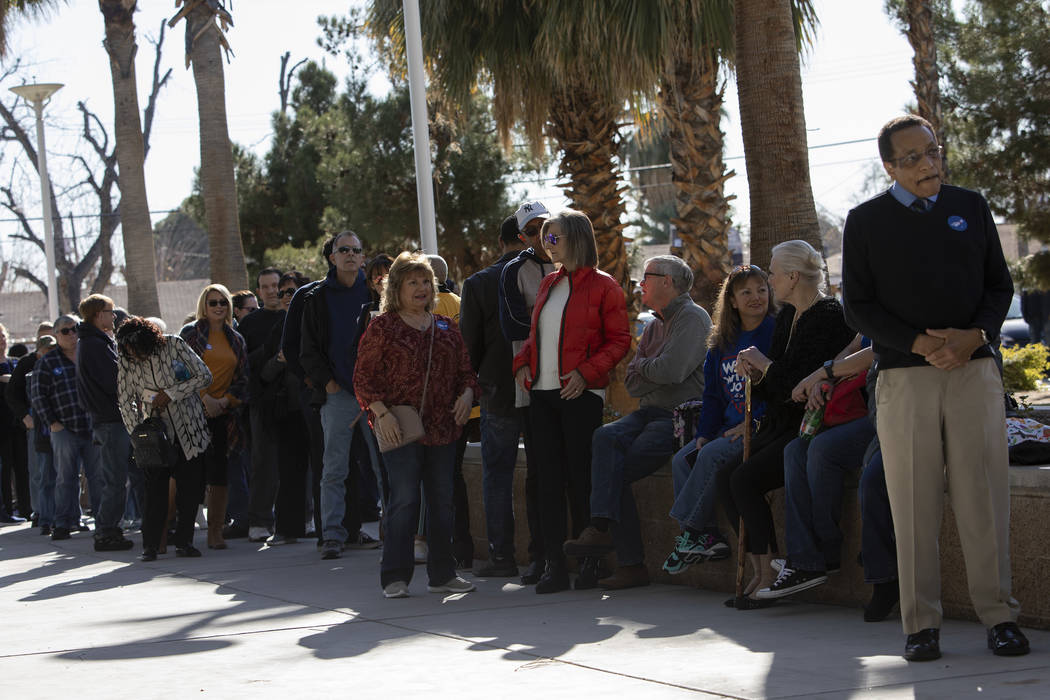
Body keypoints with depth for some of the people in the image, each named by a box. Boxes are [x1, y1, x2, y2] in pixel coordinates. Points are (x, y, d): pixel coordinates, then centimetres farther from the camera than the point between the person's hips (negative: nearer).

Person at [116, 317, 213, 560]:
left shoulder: (173, 345, -7)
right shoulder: (126, 360, -1)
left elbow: (204, 376, -6)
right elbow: (125, 401, 5)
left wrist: (171, 393, -12)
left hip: (189, 428, -1)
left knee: (190, 486, -2)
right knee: (155, 487, -7)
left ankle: (184, 541, 9)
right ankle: (150, 545, -1)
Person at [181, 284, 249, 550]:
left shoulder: (236, 340, 16)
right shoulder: (191, 333, 5)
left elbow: (242, 378, 13)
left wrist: (225, 401, -4)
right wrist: (204, 398, -13)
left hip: (223, 412, 4)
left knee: (219, 473, -1)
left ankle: (215, 533, 3)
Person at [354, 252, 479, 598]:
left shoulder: (445, 327, 16)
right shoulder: (382, 327, 1)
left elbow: (465, 370, 21)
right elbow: (363, 377, -2)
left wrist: (467, 394, -1)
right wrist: (382, 413, -14)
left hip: (442, 428, 5)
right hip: (400, 429, -5)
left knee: (443, 501, 7)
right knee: (404, 499, -10)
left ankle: (442, 574, 16)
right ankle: (395, 577, -5)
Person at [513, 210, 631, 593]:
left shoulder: (602, 285, -3)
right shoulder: (548, 283, 17)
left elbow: (619, 340, -5)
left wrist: (586, 373, -16)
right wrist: (523, 364, 6)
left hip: (580, 394, -6)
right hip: (542, 392, 6)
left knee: (581, 477, -2)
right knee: (549, 478, 4)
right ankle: (554, 565, 5)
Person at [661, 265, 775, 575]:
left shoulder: (776, 334, -6)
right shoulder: (722, 342, 15)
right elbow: (713, 395, 18)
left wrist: (750, 424, -17)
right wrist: (704, 433, 3)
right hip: (728, 427, 8)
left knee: (711, 456, -26)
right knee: (682, 460, -11)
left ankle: (691, 530, -17)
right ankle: (708, 536, -18)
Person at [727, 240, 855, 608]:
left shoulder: (829, 316, -12)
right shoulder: (786, 316, 16)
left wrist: (766, 365, -10)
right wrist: (755, 374, -1)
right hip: (783, 426, 9)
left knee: (745, 479, -22)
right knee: (724, 476, -7)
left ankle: (769, 575, -13)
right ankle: (760, 570, -5)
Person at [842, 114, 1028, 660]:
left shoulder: (971, 207, 12)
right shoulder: (866, 221, 5)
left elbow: (1000, 286, 13)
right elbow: (858, 305, 2)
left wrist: (975, 335, -7)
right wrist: (919, 344, -11)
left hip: (974, 369, 1)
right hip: (904, 375, -1)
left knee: (984, 496, -3)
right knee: (913, 502, -3)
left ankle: (998, 614, 2)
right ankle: (921, 623, 2)